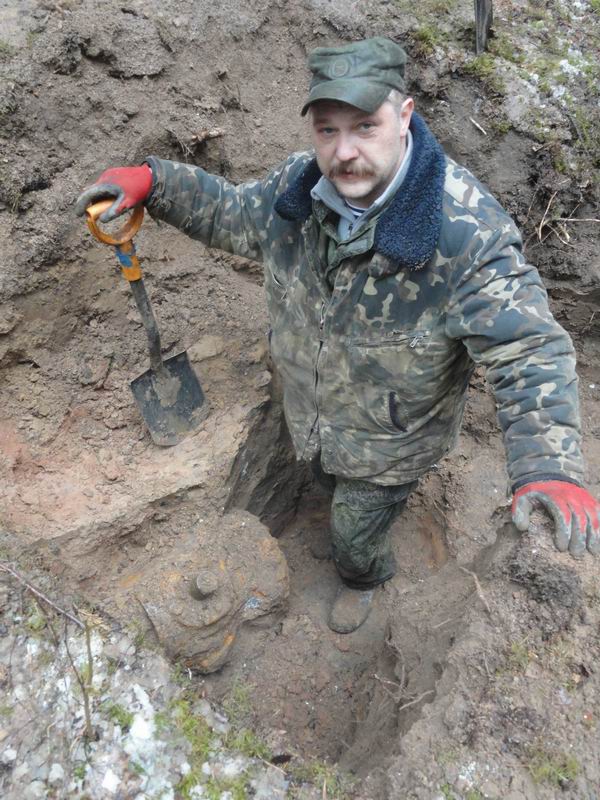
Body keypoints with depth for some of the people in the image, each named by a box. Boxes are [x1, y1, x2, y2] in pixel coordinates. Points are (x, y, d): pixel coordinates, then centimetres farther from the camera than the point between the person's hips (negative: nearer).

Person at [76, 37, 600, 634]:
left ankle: (363, 579, 62)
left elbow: (529, 352, -34)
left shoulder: (467, 232, -36)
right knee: (328, 482, 37)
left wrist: (550, 468, -47)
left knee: (355, 537, 23)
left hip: (389, 444, -4)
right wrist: (152, 181, -13)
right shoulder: (298, 187, -17)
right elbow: (233, 213, 2)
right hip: (308, 419, 5)